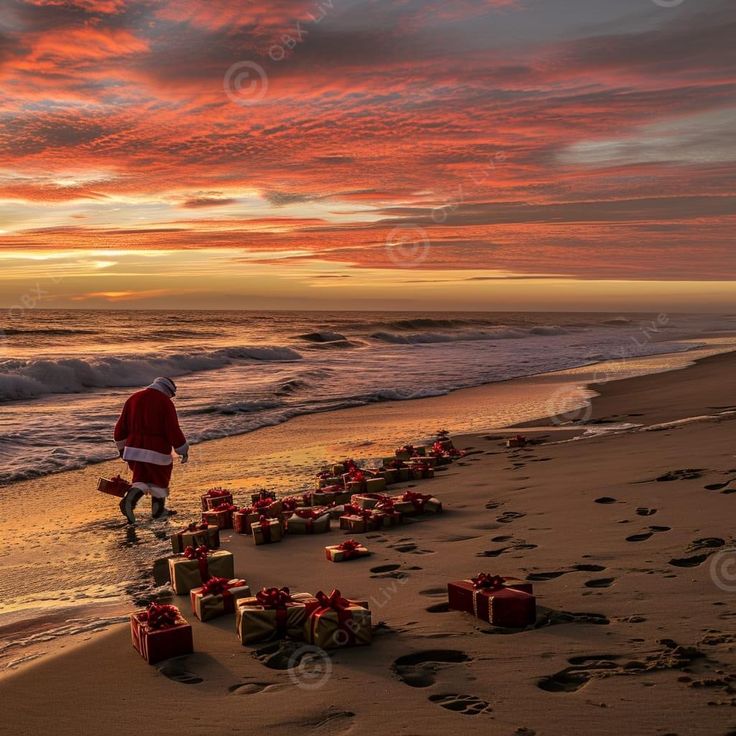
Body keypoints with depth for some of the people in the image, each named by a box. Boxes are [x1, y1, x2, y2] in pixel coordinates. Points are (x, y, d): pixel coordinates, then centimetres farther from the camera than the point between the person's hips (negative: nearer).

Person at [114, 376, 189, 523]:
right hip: (156, 451, -4)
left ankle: (130, 499, -9)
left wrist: (122, 446, 23)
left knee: (141, 480, 16)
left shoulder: (134, 398, 9)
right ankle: (158, 509, 25)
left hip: (134, 449, 5)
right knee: (159, 479, 16)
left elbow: (121, 426, 12)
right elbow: (173, 430, -12)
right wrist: (183, 449, -2)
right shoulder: (166, 403, -8)